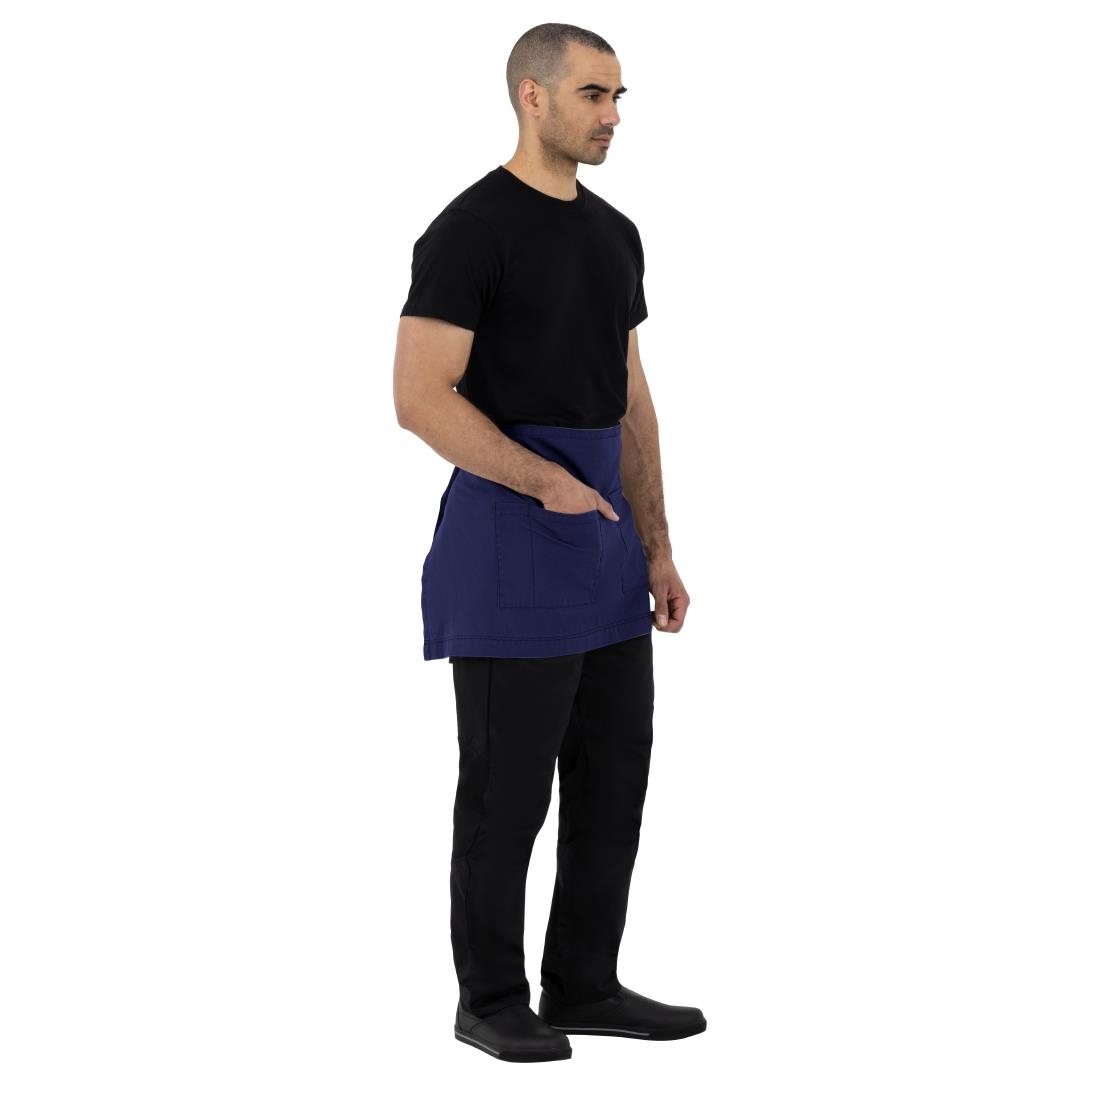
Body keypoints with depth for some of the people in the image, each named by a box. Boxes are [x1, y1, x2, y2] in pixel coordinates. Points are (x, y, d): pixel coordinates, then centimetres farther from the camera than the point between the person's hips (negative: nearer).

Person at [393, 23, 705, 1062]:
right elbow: (420, 397, -19)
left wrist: (657, 547, 13)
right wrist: (548, 484, -23)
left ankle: (585, 983, 23)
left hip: (606, 537, 9)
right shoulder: (470, 230, -13)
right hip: (507, 528, -9)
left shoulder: (614, 234, 14)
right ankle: (491, 1001, 12)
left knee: (613, 773, 12)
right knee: (508, 782, -1)